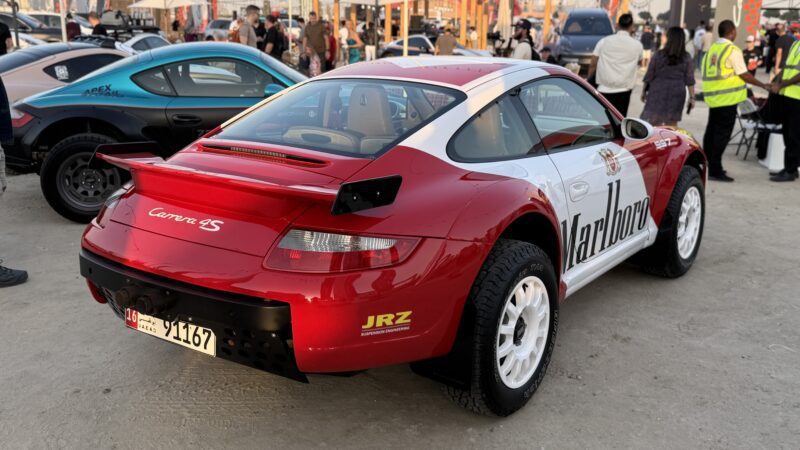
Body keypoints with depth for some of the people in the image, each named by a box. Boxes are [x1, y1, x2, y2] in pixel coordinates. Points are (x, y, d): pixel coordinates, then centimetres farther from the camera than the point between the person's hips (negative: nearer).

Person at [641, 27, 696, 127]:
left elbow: (649, 75, -3)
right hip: (677, 94, 2)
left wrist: (644, 91, 8)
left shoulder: (659, 55, -7)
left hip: (658, 92, -2)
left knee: (655, 124, 0)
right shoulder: (686, 58, -2)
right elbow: (690, 81, -3)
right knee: (672, 124, 11)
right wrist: (692, 97, 3)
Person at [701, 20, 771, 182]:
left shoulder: (712, 49, 9)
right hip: (727, 97, -7)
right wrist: (763, 85, 2)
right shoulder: (732, 50, -11)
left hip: (712, 96, 7)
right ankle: (715, 170, -2)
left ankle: (707, 166, 24)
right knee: (722, 133, -3)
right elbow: (744, 74, -9)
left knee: (712, 130, 15)